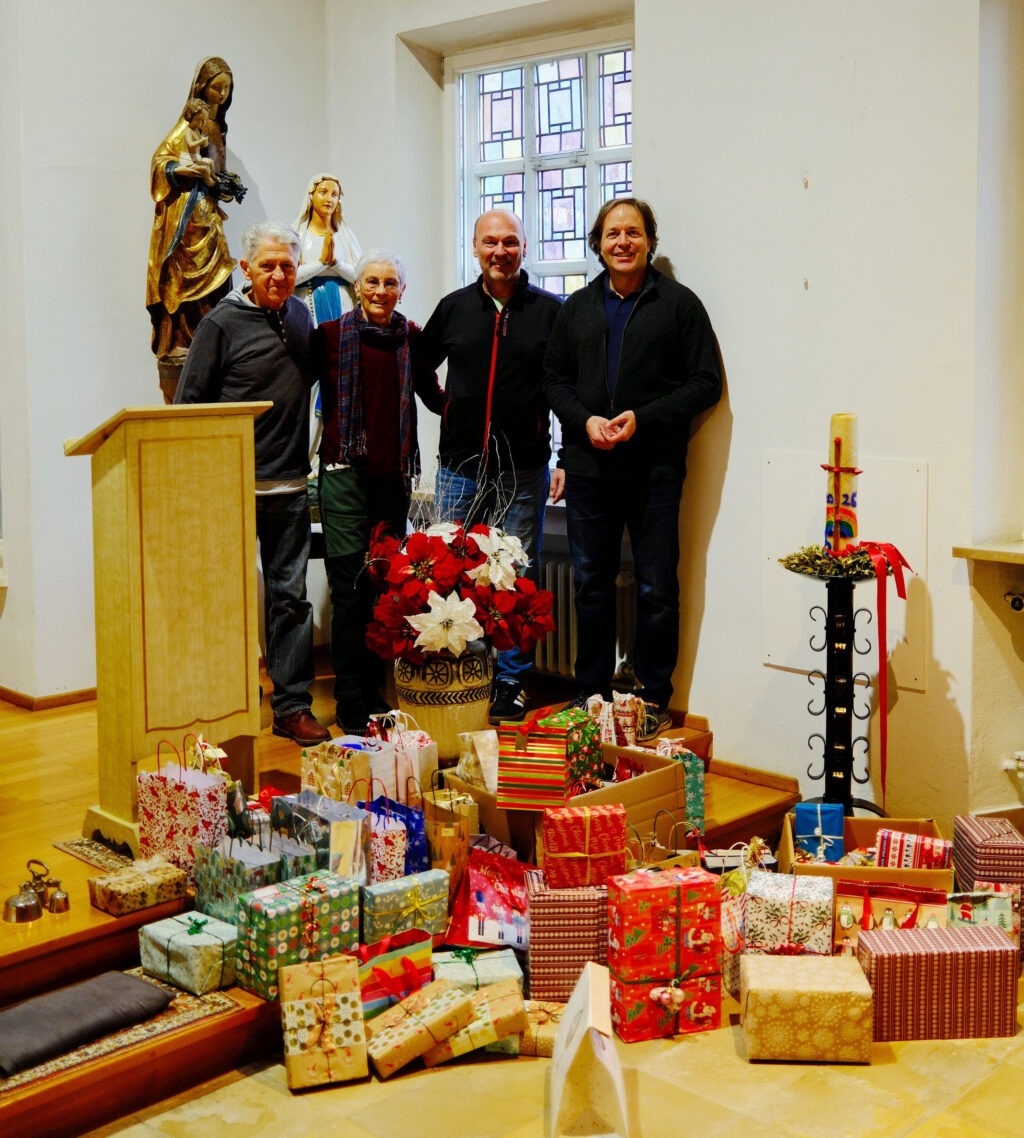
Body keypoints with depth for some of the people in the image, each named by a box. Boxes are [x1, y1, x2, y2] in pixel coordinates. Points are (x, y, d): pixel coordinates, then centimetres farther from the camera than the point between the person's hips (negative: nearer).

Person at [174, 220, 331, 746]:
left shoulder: (300, 315, 11)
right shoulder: (221, 322, -5)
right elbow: (188, 403, -4)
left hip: (290, 486, 5)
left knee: (290, 594, 6)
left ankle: (292, 706, 13)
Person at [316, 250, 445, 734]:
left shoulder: (410, 337, 10)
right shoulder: (332, 334, 1)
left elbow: (432, 395, 19)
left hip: (394, 475, 3)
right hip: (345, 471, -3)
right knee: (350, 586, -5)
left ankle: (373, 692, 19)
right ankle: (349, 700, 4)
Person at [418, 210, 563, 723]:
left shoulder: (550, 311, 3)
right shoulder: (454, 308, 9)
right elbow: (420, 366, 25)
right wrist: (447, 410, 14)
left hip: (524, 471, -2)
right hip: (459, 469, 2)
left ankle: (510, 685, 13)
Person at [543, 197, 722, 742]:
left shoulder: (679, 304, 1)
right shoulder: (577, 308, 13)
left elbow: (706, 383, -2)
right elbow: (554, 377, 15)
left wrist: (643, 418, -13)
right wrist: (585, 420, -5)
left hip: (654, 469, -3)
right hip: (588, 468, 4)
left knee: (656, 590, 1)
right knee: (590, 585, 10)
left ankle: (655, 701, 13)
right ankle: (592, 696, 22)